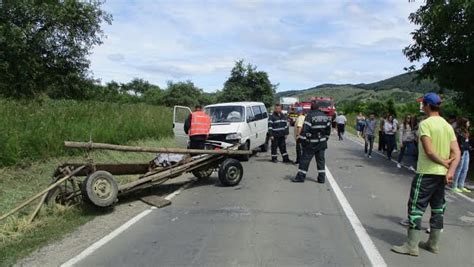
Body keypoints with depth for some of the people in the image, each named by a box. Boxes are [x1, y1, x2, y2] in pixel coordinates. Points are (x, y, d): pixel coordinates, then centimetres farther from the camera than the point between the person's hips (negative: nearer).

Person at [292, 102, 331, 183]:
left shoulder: (310, 116, -12)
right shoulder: (325, 116, 9)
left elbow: (305, 129, -18)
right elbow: (328, 129, 16)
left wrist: (302, 139, -13)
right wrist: (326, 138, 25)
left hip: (311, 143, -6)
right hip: (322, 142, 6)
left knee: (305, 159, 0)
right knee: (321, 159, 11)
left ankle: (301, 177, 3)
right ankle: (322, 178, 11)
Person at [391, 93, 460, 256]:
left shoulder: (425, 123, -13)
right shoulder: (448, 126, 9)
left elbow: (429, 151, -21)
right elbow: (457, 153, 2)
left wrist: (444, 163, -8)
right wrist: (450, 171, -8)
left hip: (426, 173, -7)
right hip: (442, 174, 8)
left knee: (416, 207, -2)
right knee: (437, 208, 13)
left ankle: (412, 246, 1)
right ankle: (433, 244, 23)